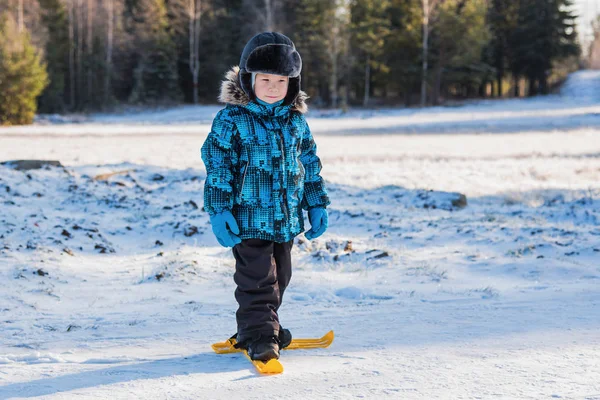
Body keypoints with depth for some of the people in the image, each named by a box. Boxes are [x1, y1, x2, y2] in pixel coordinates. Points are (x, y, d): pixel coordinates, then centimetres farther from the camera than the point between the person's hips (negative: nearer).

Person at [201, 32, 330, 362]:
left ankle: (260, 327, 30)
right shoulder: (231, 120, -8)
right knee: (257, 279, -6)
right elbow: (217, 166, -9)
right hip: (249, 216, -6)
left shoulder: (295, 120, 8)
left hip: (287, 218, 6)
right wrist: (219, 211, -15)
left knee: (278, 276, 15)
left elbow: (310, 164, 16)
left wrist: (317, 205, 13)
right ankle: (259, 336, 2)